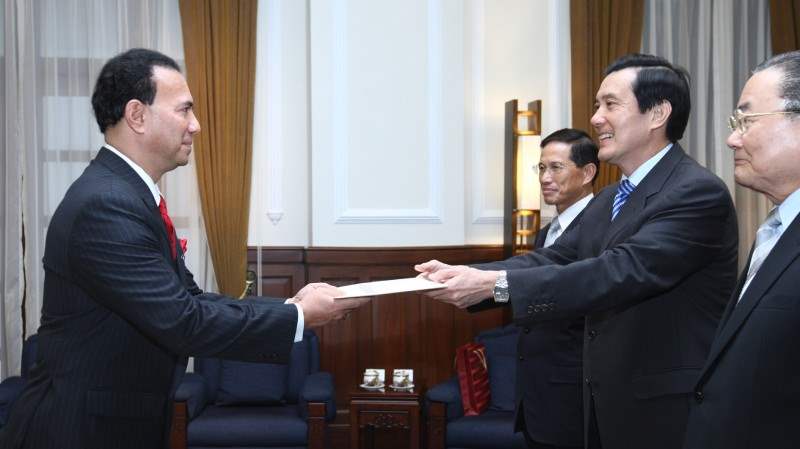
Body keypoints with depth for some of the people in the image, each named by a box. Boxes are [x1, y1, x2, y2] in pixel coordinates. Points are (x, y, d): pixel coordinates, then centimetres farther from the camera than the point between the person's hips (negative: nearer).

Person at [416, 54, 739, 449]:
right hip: (606, 404, 8)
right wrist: (463, 274, -11)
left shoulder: (699, 193, -17)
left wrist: (496, 284, -31)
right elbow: (553, 260, 4)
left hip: (668, 411, -8)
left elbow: (622, 272, -28)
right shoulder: (607, 201, 12)